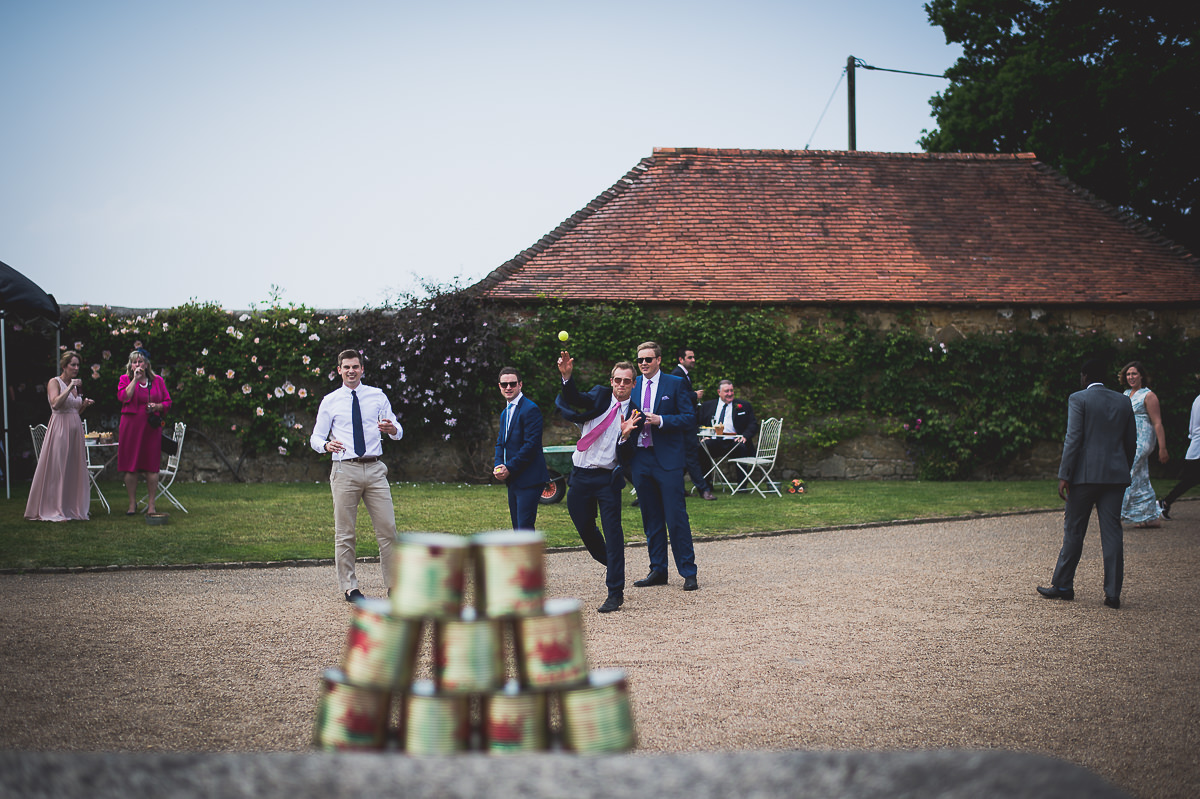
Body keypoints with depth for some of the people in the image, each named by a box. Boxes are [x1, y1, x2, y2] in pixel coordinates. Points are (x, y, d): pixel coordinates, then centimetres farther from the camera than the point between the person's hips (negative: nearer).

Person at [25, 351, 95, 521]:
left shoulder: (75, 385, 16)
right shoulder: (54, 382, -5)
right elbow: (56, 404, -21)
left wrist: (84, 405, 5)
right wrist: (69, 388, -20)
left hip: (75, 429, 7)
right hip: (59, 428, -7)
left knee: (75, 468, 6)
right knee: (57, 468, -6)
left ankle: (73, 509, 11)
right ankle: (54, 510, -2)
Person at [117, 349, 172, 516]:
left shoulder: (157, 380, 10)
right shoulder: (125, 379, 6)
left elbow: (167, 402, 11)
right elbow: (124, 397, -12)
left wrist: (157, 406, -9)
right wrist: (135, 379, -12)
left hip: (151, 427, 1)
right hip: (131, 426, -1)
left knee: (152, 466, -1)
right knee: (131, 466, 0)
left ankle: (151, 505, 6)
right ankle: (132, 504, 9)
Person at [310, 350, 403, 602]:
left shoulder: (377, 396, 10)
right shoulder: (330, 401, 6)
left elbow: (397, 432, 9)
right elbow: (315, 438, 6)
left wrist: (392, 429, -16)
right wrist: (326, 444, -18)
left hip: (375, 469, 1)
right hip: (345, 470, -1)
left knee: (388, 529, -1)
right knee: (345, 533, 2)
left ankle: (394, 585, 7)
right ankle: (349, 588, 10)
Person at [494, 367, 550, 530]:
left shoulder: (530, 409, -12)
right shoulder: (505, 413, 18)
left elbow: (531, 445, -18)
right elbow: (500, 443, 19)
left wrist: (509, 468, -17)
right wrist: (498, 466, 0)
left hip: (528, 480, -9)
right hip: (513, 480, 9)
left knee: (525, 527, -13)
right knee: (517, 527, 12)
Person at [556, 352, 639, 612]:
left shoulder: (634, 413, 2)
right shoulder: (600, 395, 4)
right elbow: (575, 399, -16)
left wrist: (626, 434, -23)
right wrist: (567, 376, -35)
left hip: (608, 478, -2)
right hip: (580, 475, 2)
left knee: (613, 532, -7)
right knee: (584, 527, 13)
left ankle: (615, 593, -4)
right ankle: (610, 564, 40)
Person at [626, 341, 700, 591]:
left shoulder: (675, 384, 0)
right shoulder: (632, 386, 12)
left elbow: (689, 417, -4)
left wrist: (660, 420, -17)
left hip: (668, 459, -4)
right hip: (640, 458, 4)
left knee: (676, 518, -6)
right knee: (651, 519, 10)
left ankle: (688, 572, 0)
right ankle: (657, 571, 17)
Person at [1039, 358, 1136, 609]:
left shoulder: (1078, 399, -5)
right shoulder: (1123, 402, 10)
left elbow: (1073, 438, -12)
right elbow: (1131, 442, 12)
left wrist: (1064, 475, -12)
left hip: (1086, 474, -4)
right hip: (1115, 475, 4)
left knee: (1074, 530, 7)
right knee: (1112, 532, 3)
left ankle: (1063, 585, 16)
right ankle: (1113, 593, 0)